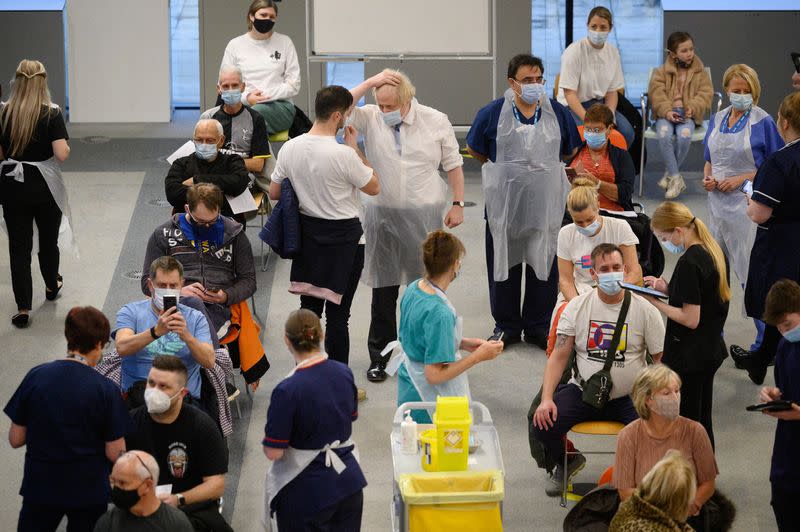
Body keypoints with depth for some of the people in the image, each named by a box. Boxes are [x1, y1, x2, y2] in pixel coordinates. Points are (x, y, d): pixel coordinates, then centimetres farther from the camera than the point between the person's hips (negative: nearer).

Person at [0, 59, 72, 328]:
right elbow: (61, 154, -20)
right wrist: (66, 147, 1)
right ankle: (52, 285, 45)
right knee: (48, 239, 22)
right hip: (45, 187, -1)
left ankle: (23, 307, 1)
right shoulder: (52, 114, -14)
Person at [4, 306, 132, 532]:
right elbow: (115, 453, -13)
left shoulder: (36, 376, -10)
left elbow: (15, 440, -4)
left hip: (40, 486, 2)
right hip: (88, 489, -2)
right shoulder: (105, 389, -16)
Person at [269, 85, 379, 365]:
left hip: (308, 229, 6)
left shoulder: (289, 148, -4)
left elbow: (274, 193, 7)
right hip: (343, 234, -6)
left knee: (309, 306, 14)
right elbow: (374, 187, -6)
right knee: (337, 313, 1)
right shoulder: (343, 155, -21)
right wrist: (355, 148, -1)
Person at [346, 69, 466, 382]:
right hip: (381, 213, 1)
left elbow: (453, 164, 6)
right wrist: (370, 83, -19)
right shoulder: (370, 119, -1)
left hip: (423, 214, 0)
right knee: (383, 286, 6)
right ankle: (379, 356, 16)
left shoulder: (435, 121, -1)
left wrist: (458, 204, 2)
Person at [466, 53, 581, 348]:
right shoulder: (492, 113, -4)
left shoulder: (557, 112, 3)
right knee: (504, 263, 8)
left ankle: (538, 326, 21)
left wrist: (544, 164, 10)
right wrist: (503, 167, 8)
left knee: (544, 264, 7)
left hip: (546, 202, 1)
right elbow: (475, 150, 9)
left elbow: (571, 150, 17)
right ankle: (506, 326, 21)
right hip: (505, 201, -1)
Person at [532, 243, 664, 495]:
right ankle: (567, 462, 16)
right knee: (542, 425, -21)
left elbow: (661, 361, 0)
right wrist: (546, 399, -15)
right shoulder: (578, 307, 0)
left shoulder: (645, 310, -4)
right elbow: (559, 356, -1)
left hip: (628, 398, -1)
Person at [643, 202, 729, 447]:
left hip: (687, 356, -9)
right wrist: (667, 288, 5)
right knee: (703, 419, 19)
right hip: (711, 351, 9)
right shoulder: (714, 252, 6)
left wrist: (654, 302, -16)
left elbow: (691, 319, -22)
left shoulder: (688, 263, -22)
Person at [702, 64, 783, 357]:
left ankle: (766, 343, 0)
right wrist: (707, 178, 0)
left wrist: (741, 179, -16)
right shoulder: (717, 119, 10)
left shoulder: (763, 122, -8)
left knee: (752, 272, -7)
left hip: (747, 204, -6)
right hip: (717, 201, 7)